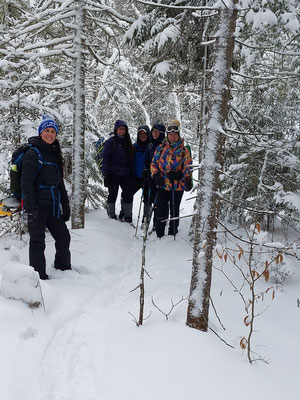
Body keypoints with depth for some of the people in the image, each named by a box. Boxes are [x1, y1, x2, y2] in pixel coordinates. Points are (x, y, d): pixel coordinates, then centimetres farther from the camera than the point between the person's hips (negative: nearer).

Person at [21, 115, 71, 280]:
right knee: (37, 241, -1)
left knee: (64, 237, 10)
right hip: (38, 204, -7)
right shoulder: (33, 153, -5)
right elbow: (26, 182, -12)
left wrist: (65, 204, 17)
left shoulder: (55, 154, 17)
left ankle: (63, 268, 29)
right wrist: (30, 208, -19)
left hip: (53, 204, 7)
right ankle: (39, 276, 9)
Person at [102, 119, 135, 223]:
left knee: (128, 193, -1)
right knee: (113, 194, 2)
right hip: (113, 173, -4)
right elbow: (105, 158, -4)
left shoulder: (127, 142, 16)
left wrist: (132, 173, 12)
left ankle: (127, 216, 6)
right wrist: (106, 174, -11)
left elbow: (131, 159, 19)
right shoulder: (111, 142, 0)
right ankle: (112, 215, 14)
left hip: (125, 173, 5)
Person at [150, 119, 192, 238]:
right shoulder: (161, 148, 9)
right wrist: (156, 175, -7)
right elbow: (153, 163, 11)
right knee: (160, 210, 1)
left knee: (174, 211, 7)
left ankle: (172, 234, 20)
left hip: (177, 185, -1)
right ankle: (159, 235, 13)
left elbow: (188, 167, -4)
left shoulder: (183, 150, 2)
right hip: (162, 185, 2)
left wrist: (178, 175, -22)